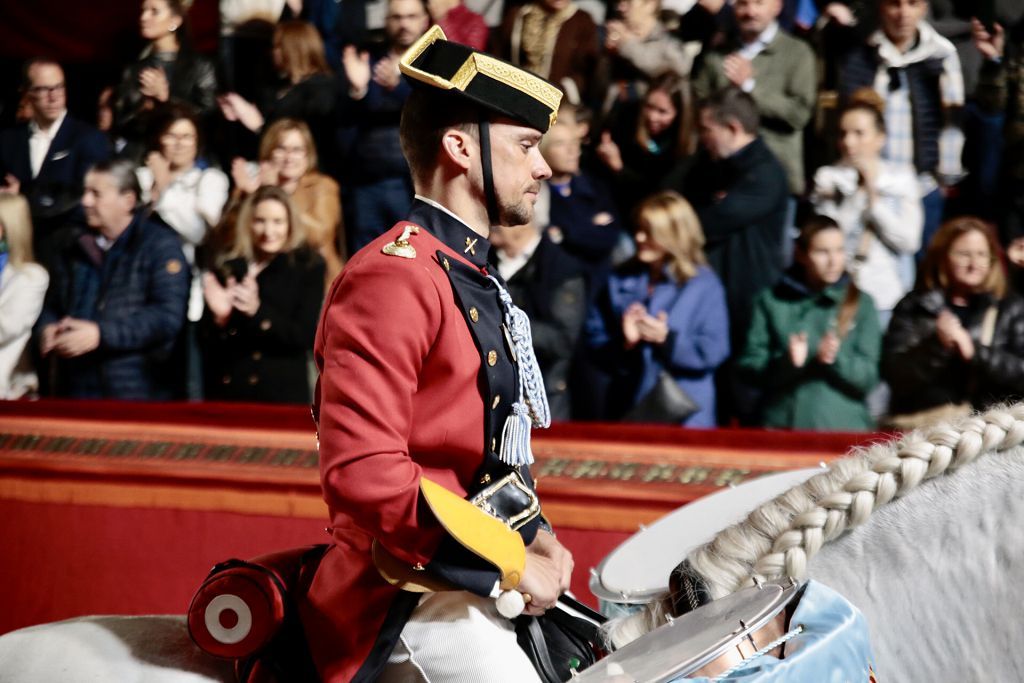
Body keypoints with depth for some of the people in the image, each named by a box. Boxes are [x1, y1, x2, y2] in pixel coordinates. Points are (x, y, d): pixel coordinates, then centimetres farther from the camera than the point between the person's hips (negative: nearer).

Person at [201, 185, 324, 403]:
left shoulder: (308, 267, 2)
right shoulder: (228, 266, 8)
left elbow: (305, 337, -7)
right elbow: (207, 343, 7)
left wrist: (257, 311, -19)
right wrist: (221, 316, -14)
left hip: (282, 394, -2)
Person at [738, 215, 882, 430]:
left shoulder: (861, 303, 6)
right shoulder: (770, 301, 6)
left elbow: (868, 377, 1)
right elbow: (749, 365, 1)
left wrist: (835, 360, -18)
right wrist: (786, 362, -17)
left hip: (844, 428, 0)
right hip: (781, 426, 0)